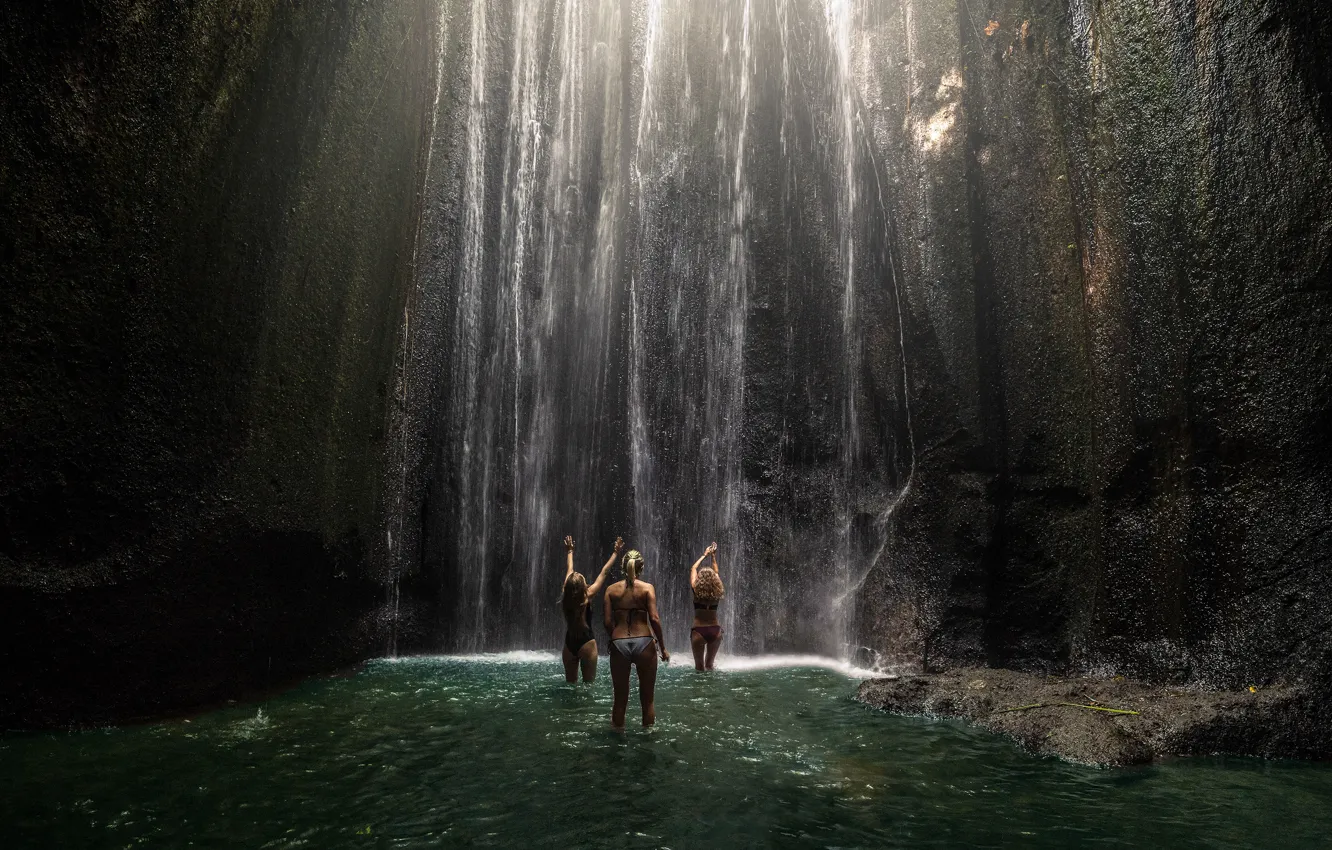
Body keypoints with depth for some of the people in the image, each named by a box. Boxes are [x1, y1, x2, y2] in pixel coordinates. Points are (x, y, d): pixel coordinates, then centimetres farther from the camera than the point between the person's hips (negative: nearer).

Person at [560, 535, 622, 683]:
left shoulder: (566, 596, -2)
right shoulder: (588, 596, -12)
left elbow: (569, 571, 12)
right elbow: (604, 572, -7)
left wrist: (569, 551, 27)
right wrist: (616, 552, 0)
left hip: (569, 643, 5)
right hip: (586, 643, -5)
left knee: (570, 683, 12)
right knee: (589, 684, 1)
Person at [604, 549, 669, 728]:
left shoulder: (611, 589, 5)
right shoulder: (647, 588, 0)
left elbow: (608, 622, 0)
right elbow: (654, 619, -9)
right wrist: (662, 647, -2)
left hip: (619, 644, 2)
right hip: (644, 642, -1)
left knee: (620, 699, 13)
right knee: (647, 699, 11)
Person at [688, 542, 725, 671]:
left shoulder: (696, 590, -6)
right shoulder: (717, 591, -1)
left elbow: (693, 569, 8)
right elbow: (717, 573, 18)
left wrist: (704, 555, 18)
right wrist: (713, 556, 24)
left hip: (698, 631, -3)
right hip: (715, 630, 3)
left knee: (699, 665, 4)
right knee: (709, 663, 16)